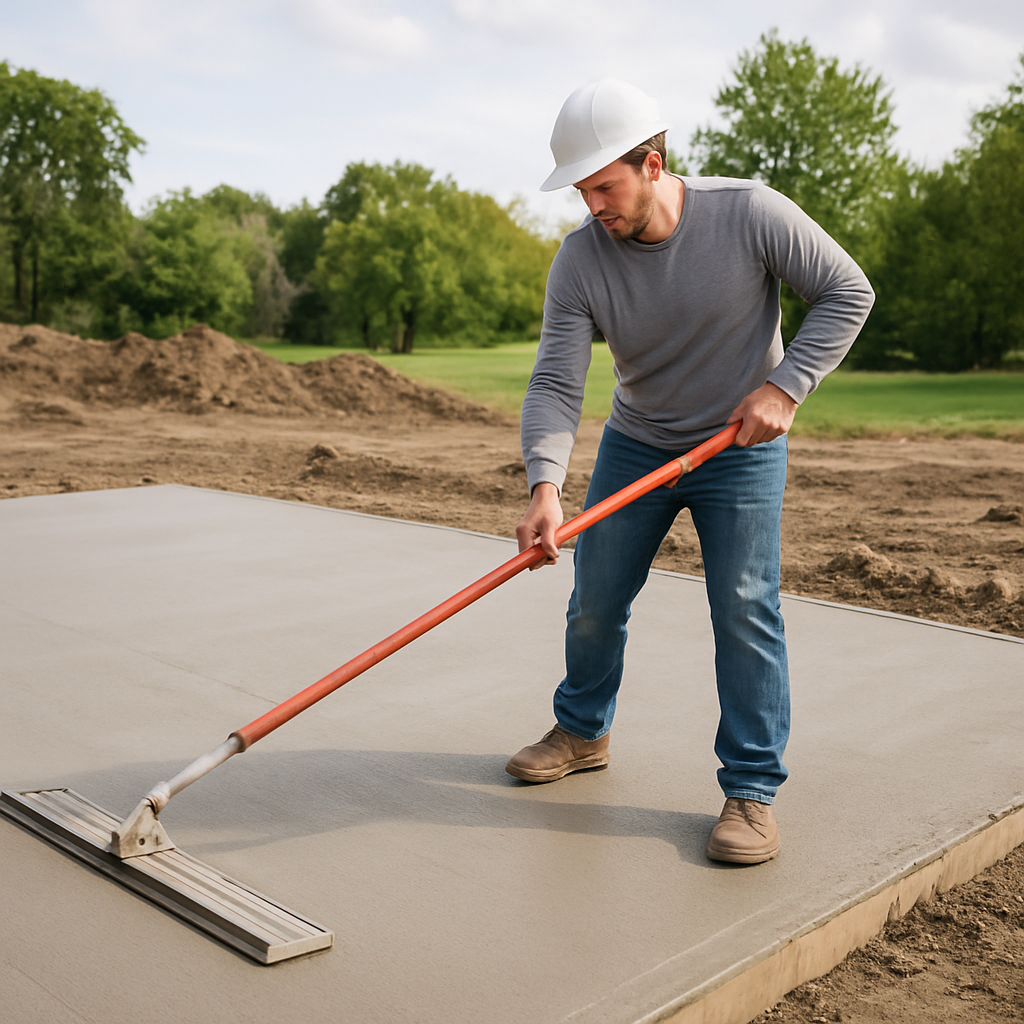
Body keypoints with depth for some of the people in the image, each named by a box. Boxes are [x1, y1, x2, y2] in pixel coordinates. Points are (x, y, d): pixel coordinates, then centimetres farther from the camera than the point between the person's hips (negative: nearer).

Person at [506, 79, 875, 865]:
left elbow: (847, 292, -10)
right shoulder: (580, 259, -16)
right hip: (634, 445, 3)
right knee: (596, 600, 9)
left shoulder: (751, 214, -20)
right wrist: (546, 485, -38)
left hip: (741, 448, -3)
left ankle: (753, 789, 3)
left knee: (746, 610, -9)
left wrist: (785, 387, -21)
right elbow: (556, 382, -22)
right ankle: (583, 732, 33)